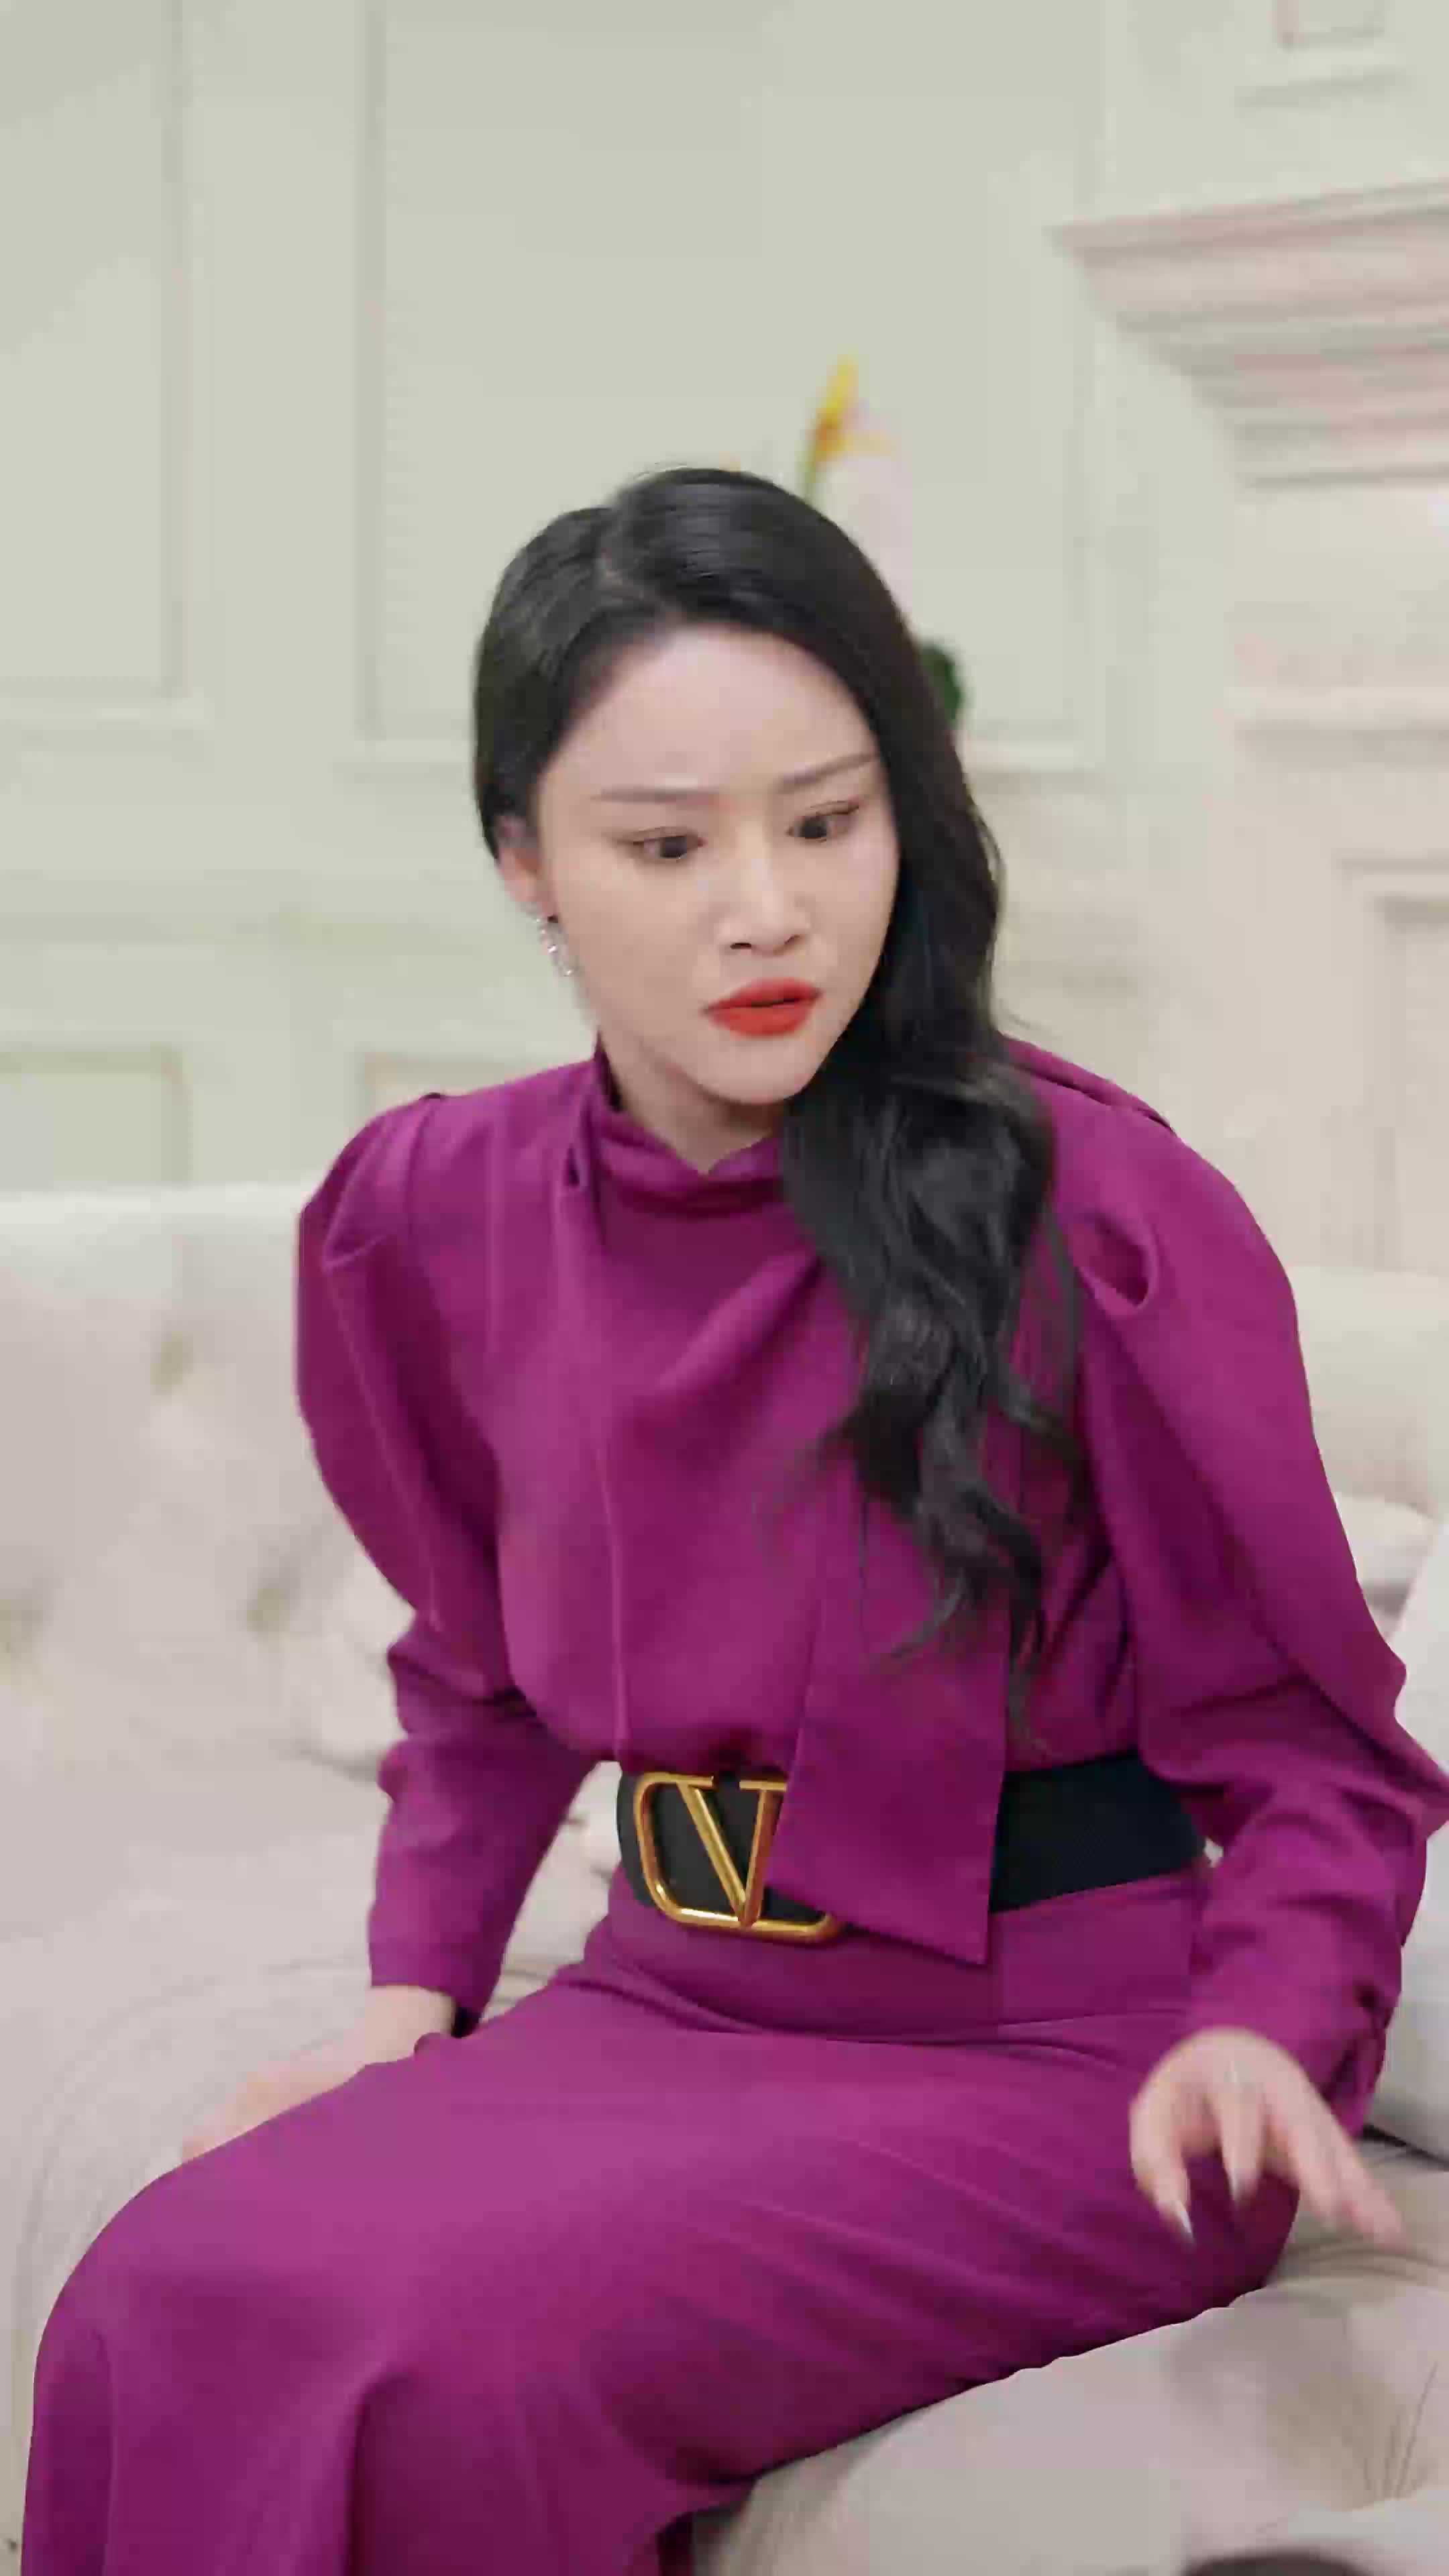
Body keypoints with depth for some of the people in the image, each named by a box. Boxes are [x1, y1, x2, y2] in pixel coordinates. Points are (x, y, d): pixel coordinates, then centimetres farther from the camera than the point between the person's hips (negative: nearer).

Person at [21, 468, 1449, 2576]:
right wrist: (412, 2003, 8)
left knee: (460, 2346, -28)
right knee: (164, 2313, -22)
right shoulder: (425, 1226, 1)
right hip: (682, 2003, 5)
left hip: (1062, 2049, -4)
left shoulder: (1103, 1218, -14)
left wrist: (1263, 2025, -23)